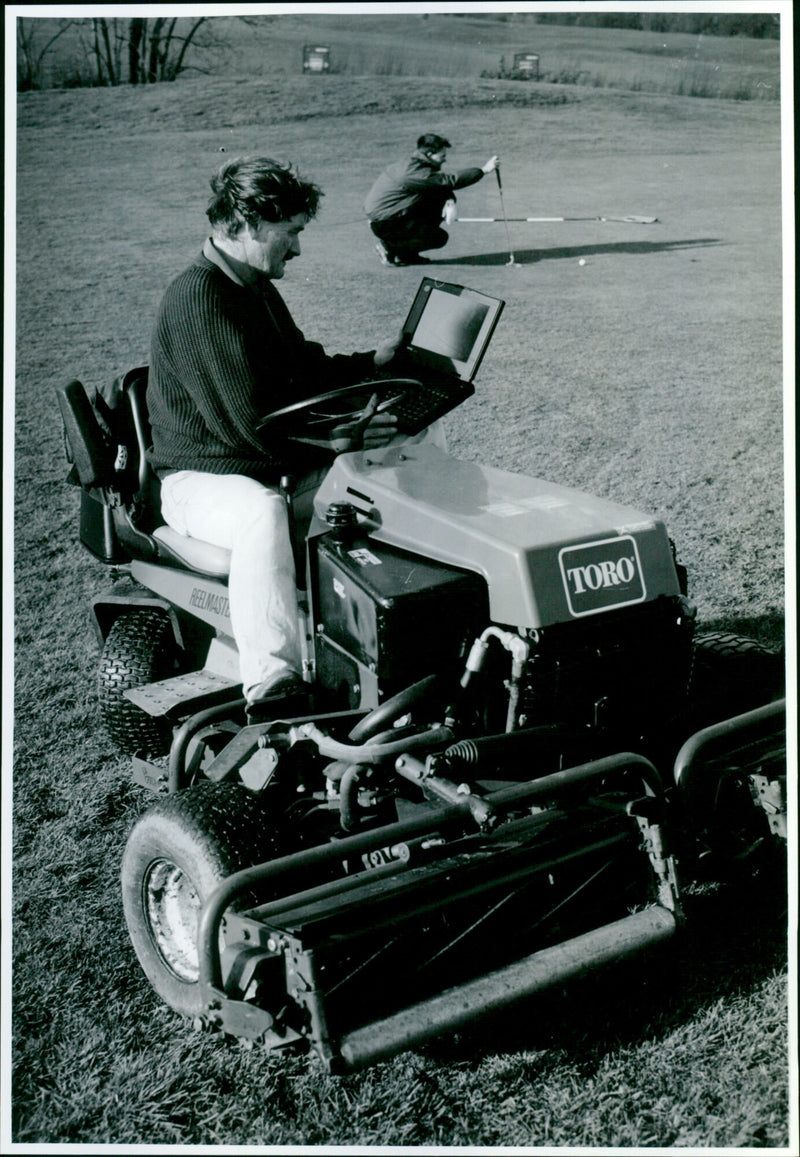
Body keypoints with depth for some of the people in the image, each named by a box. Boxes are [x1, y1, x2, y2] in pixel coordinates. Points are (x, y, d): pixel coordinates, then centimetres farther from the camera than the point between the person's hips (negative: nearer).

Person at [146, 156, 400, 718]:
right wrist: (340, 438, -29)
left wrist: (373, 363, 16)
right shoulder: (197, 298, -19)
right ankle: (273, 685, -45)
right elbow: (248, 422, -27)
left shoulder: (258, 290, 13)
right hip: (202, 476, -9)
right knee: (261, 513, -40)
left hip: (277, 465, 9)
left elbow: (303, 366, 28)